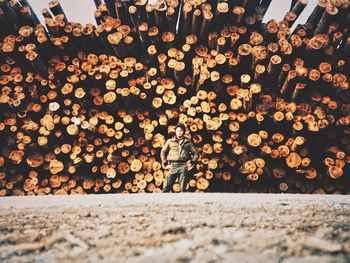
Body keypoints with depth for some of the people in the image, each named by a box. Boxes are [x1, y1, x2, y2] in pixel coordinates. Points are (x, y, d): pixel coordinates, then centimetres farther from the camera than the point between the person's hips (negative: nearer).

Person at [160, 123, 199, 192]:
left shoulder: (188, 142, 12)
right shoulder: (170, 141, 13)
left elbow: (196, 154, 18)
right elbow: (163, 152, 20)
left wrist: (191, 163, 5)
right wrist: (165, 164, 11)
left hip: (183, 166, 0)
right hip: (173, 166, 0)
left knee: (182, 189, -1)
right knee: (166, 187, -7)